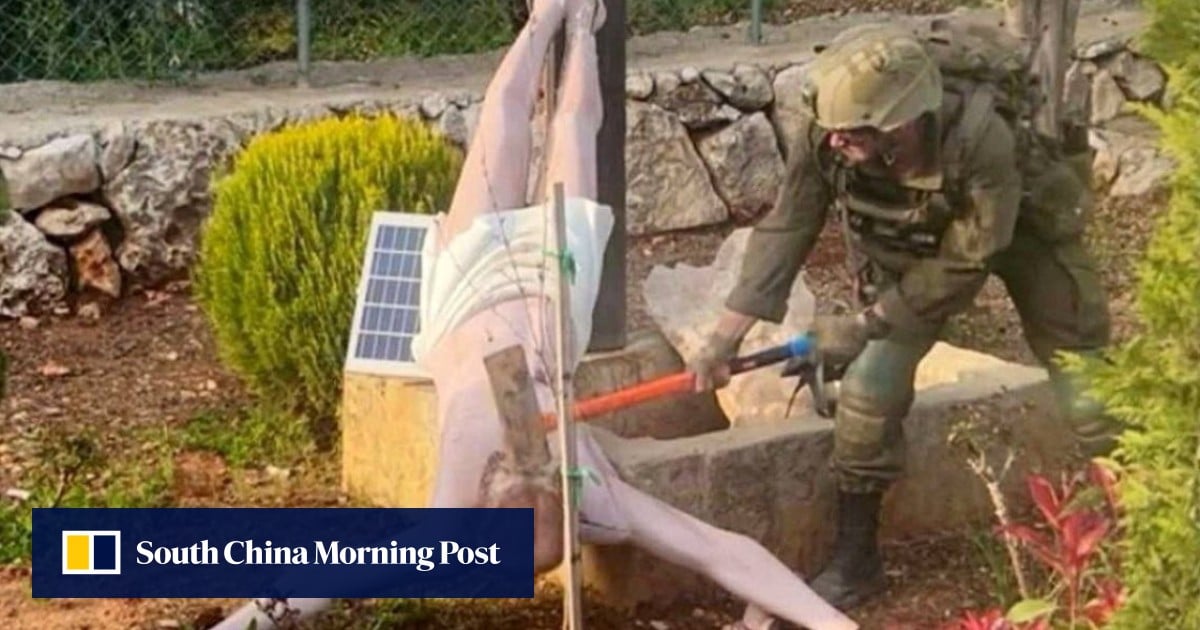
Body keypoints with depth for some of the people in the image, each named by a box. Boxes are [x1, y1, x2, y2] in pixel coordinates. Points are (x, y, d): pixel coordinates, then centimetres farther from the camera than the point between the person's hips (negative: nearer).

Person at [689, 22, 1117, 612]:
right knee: (869, 386, -8)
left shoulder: (981, 140, -43)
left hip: (1021, 231, -3)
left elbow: (965, 263, -31)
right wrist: (726, 335, -24)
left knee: (1089, 390, -1)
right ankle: (855, 560, 6)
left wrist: (865, 324, -28)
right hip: (909, 243, 3)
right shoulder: (824, 137, -32)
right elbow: (785, 230, -21)